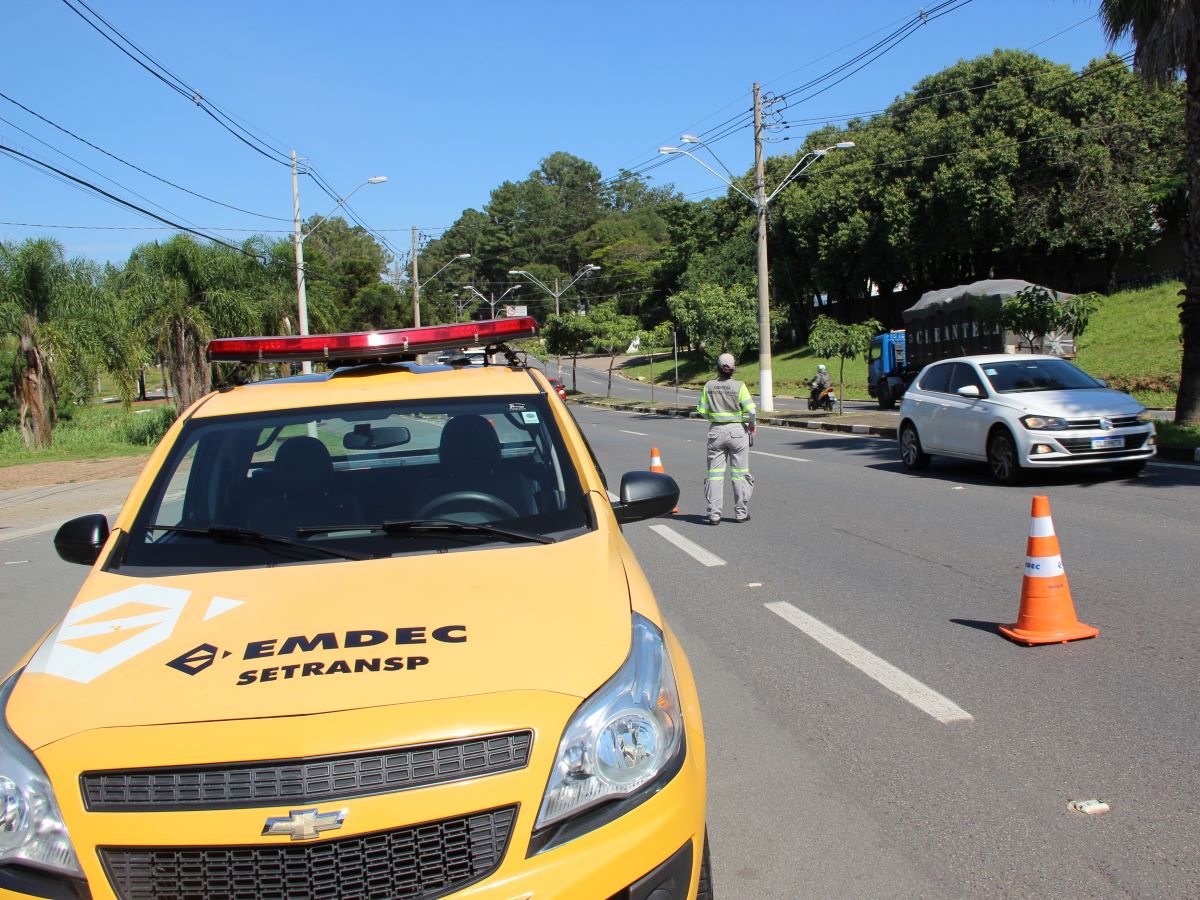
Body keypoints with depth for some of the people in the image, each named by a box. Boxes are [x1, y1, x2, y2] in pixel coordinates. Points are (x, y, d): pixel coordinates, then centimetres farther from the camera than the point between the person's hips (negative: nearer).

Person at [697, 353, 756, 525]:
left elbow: (703, 411, 1)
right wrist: (752, 426, 5)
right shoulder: (739, 386, -10)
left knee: (715, 473, 7)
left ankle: (714, 514, 4)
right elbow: (751, 411, -13)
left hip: (716, 431, 2)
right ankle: (741, 513, 14)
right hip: (737, 431, -2)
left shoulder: (709, 386, -3)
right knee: (740, 473, 9)